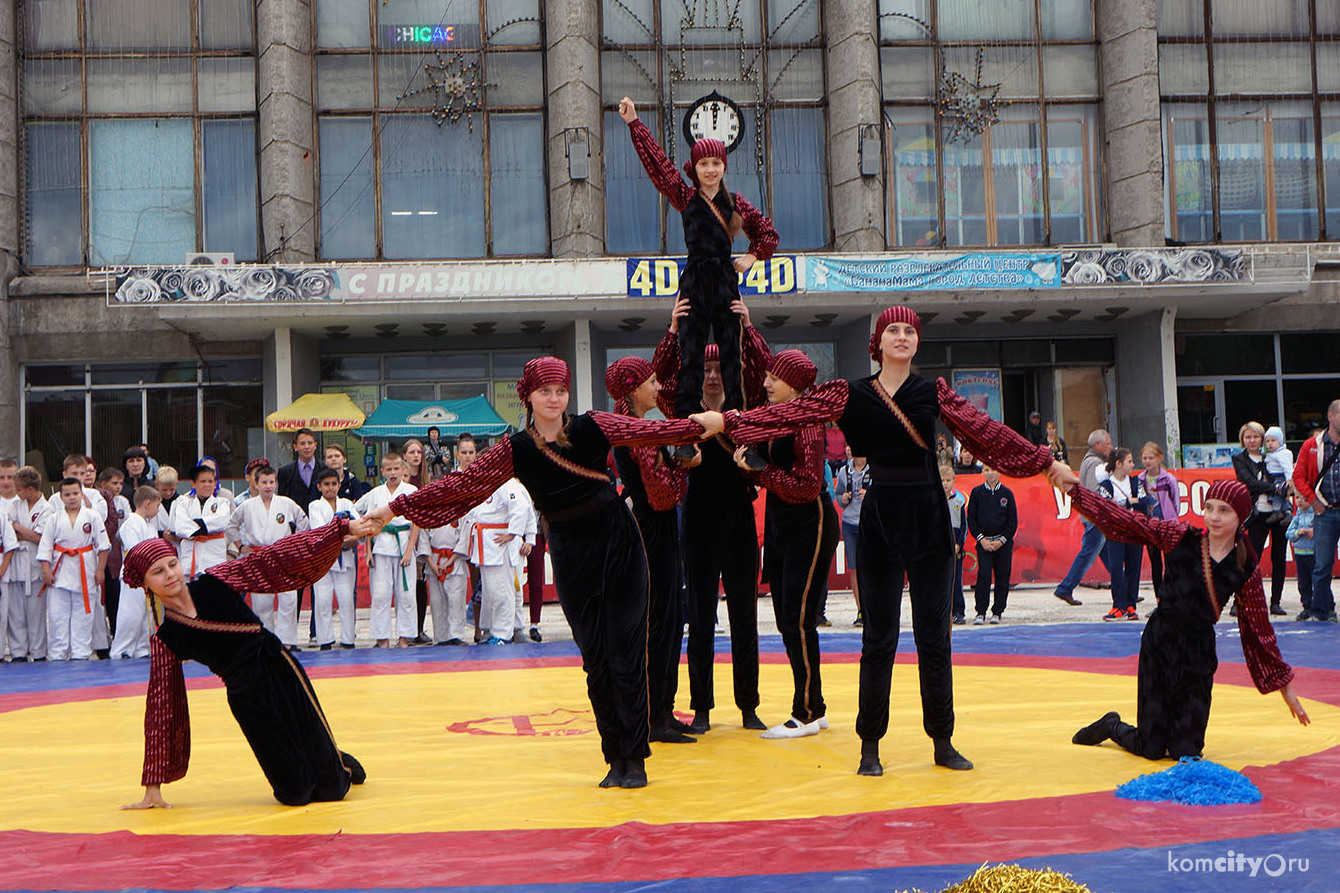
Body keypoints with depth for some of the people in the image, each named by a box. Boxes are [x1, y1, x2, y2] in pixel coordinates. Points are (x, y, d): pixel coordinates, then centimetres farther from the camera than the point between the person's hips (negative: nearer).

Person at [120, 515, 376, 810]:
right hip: (245, 699, 0)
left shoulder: (214, 583, -3)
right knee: (295, 794, -1)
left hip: (280, 673, 0)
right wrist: (152, 786, 3)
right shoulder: (164, 641, -1)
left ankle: (338, 764, 40)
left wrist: (343, 528, -11)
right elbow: (161, 708, 3)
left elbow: (277, 559, -5)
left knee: (331, 789, 4)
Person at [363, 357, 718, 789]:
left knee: (626, 655, -4)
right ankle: (615, 757, 8)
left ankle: (634, 758, 1)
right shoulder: (515, 450, -1)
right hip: (571, 555, 1)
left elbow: (653, 431, -1)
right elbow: (460, 483, -1)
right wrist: (397, 507, -3)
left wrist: (706, 423, -6)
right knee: (594, 660, 2)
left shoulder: (592, 426, -3)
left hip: (619, 546, -1)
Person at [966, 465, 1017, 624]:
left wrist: (1001, 540, -6)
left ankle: (997, 612, 13)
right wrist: (981, 539, -6)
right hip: (983, 542, -1)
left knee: (1002, 577, 3)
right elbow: (971, 519, 4)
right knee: (983, 575, -11)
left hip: (1003, 543, 1)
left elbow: (1013, 521, 4)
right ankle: (980, 613, -5)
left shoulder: (1007, 493, 3)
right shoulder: (976, 492, 3)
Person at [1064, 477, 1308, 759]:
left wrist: (1284, 684, 12)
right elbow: (1126, 521, -7)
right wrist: (1074, 485, -13)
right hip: (1159, 641, -2)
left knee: (1186, 753, 3)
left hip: (1198, 652, 2)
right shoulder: (1180, 537, -5)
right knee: (1151, 750, 2)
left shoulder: (1246, 570, -2)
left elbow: (1260, 629, 7)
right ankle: (1110, 726, 36)